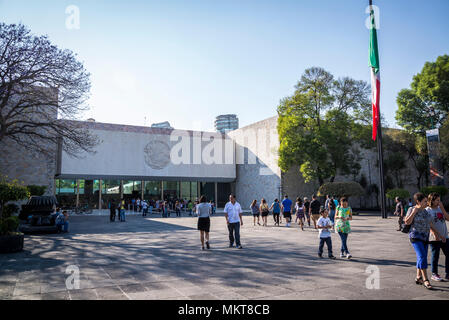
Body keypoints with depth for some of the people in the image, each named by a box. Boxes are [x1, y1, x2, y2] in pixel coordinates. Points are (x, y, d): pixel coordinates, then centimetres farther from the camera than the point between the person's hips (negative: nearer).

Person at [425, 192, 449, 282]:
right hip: (434, 238, -6)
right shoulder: (428, 210, -6)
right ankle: (434, 274, 15)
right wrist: (435, 234, -19)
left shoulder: (440, 208, 11)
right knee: (435, 256, 2)